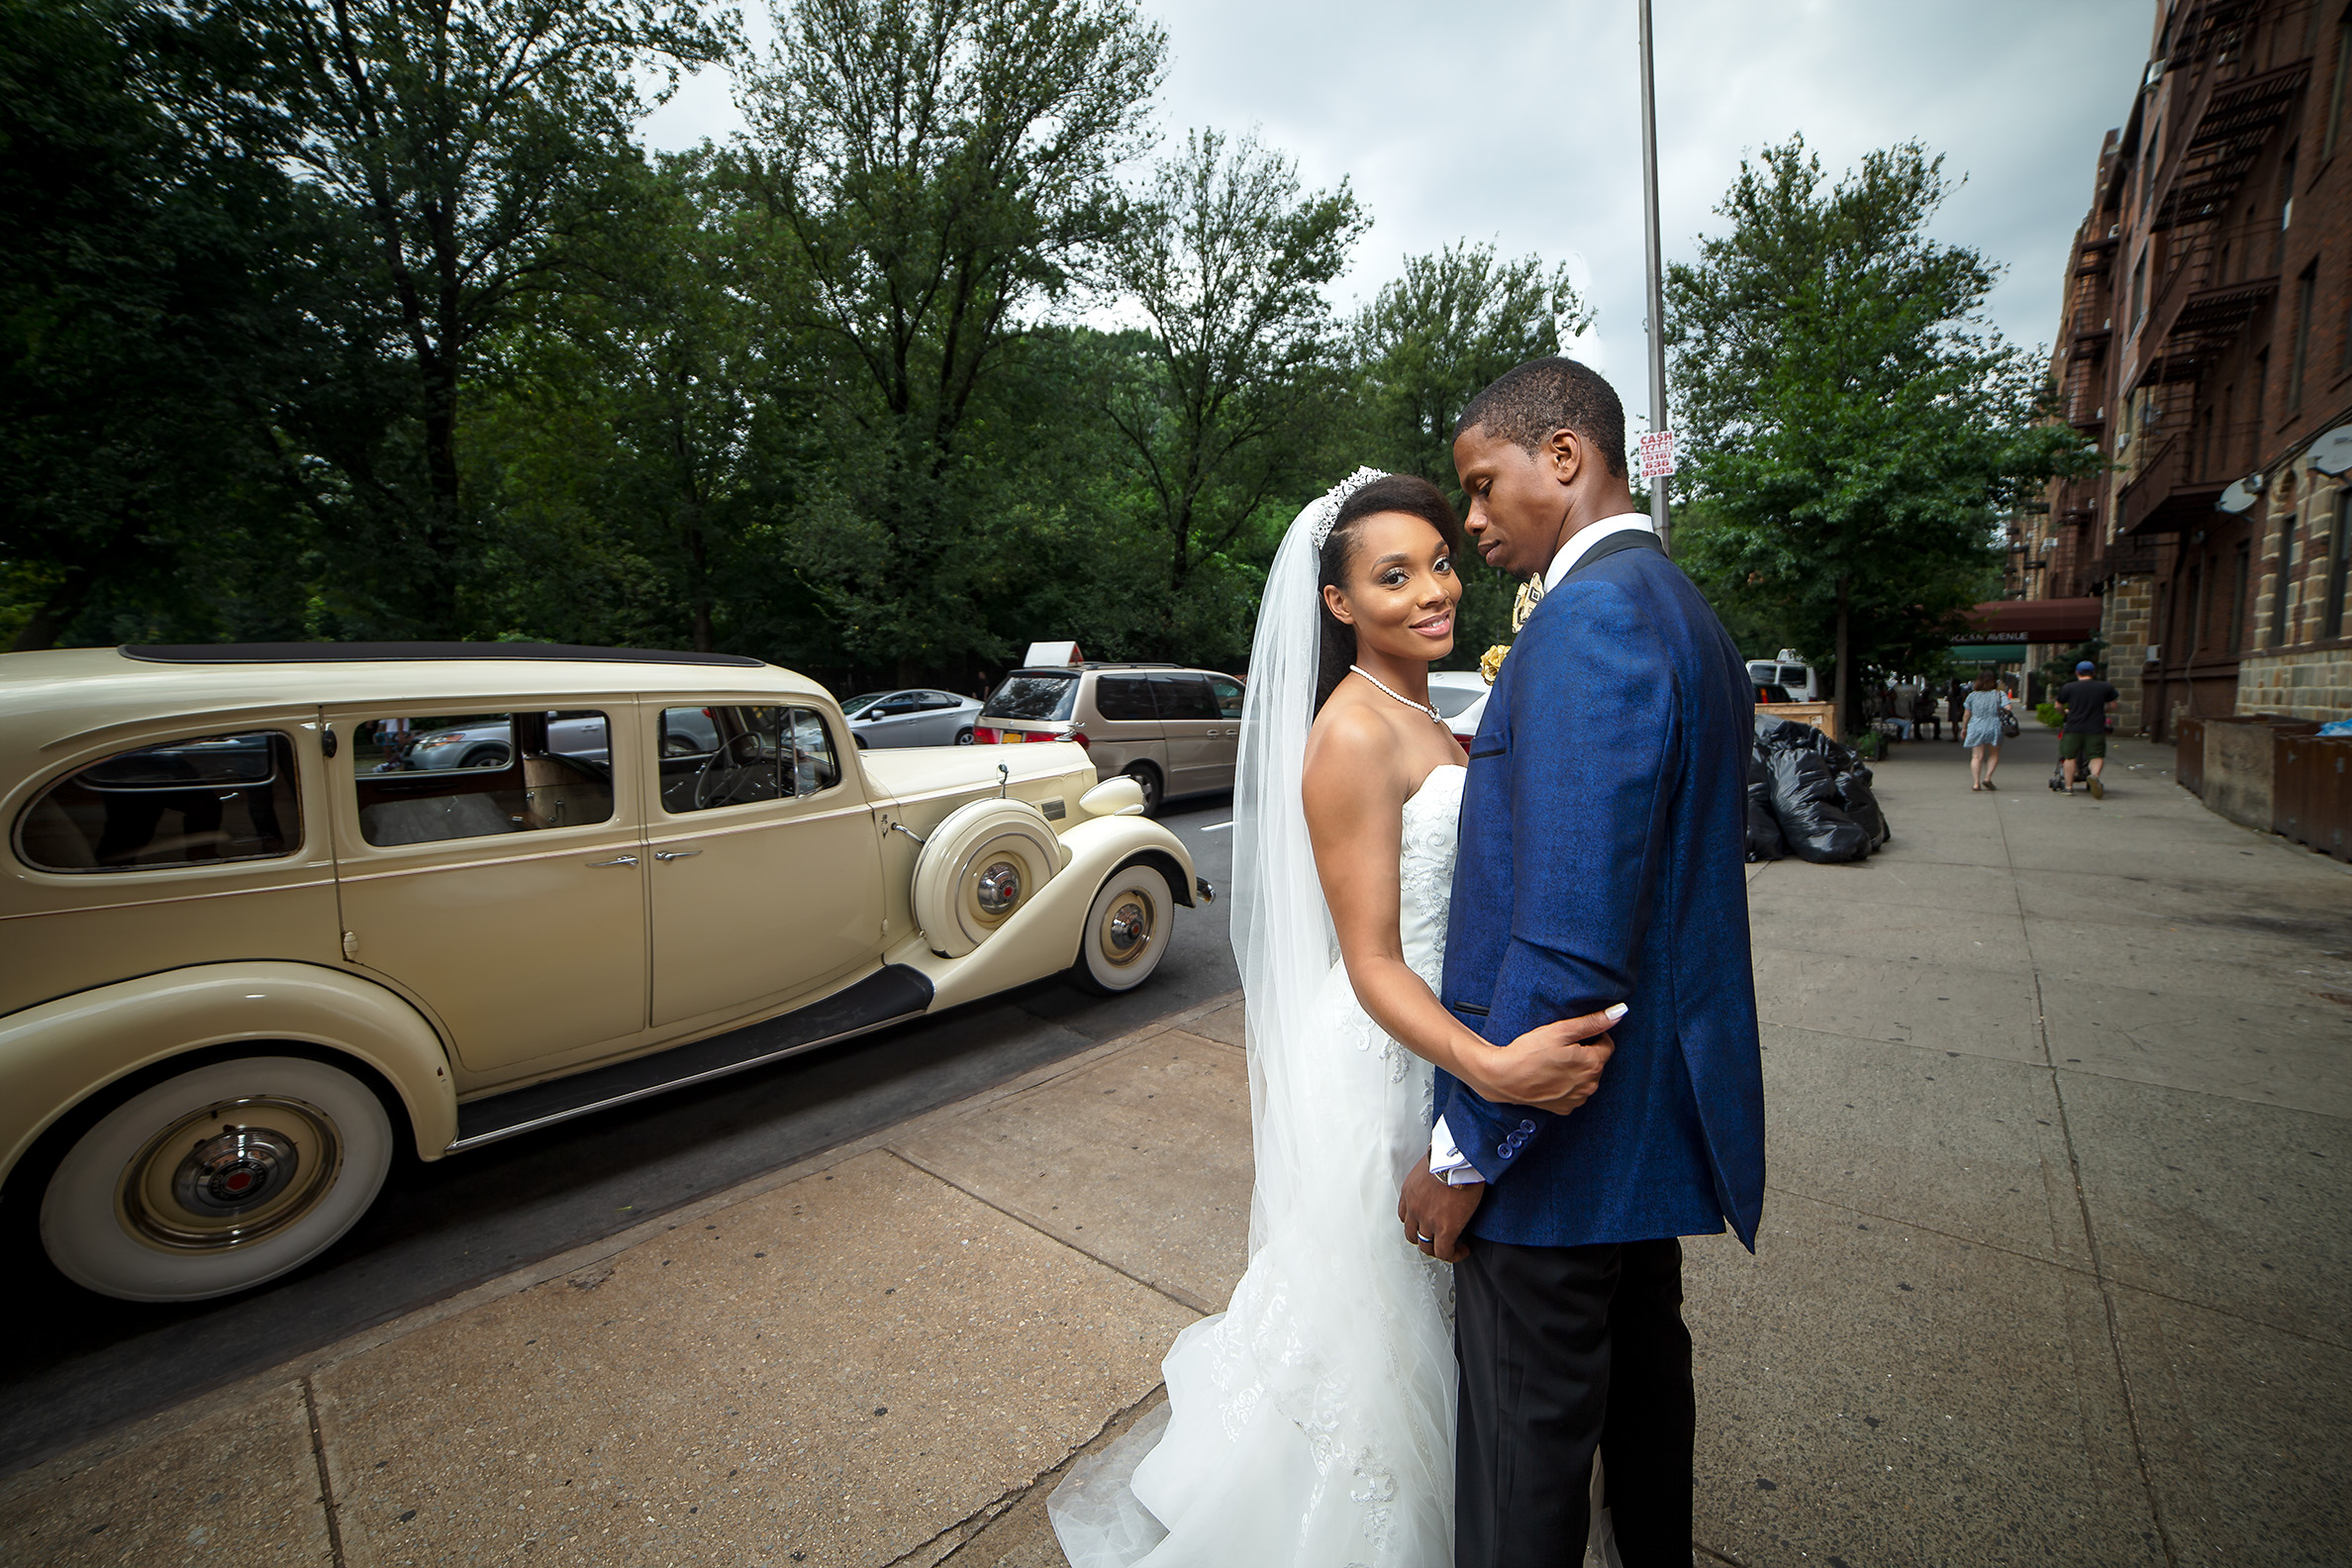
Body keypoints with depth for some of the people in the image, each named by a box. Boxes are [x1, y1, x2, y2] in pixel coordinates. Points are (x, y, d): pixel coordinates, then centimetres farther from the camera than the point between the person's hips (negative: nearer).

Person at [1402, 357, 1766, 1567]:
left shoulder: (1591, 614, -21)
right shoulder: (1682, 610, 11)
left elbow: (1569, 936, -27)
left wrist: (1467, 1149, -18)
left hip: (1565, 1125, -10)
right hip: (1658, 1104, 10)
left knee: (1524, 1454, 9)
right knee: (1643, 1370, 28)